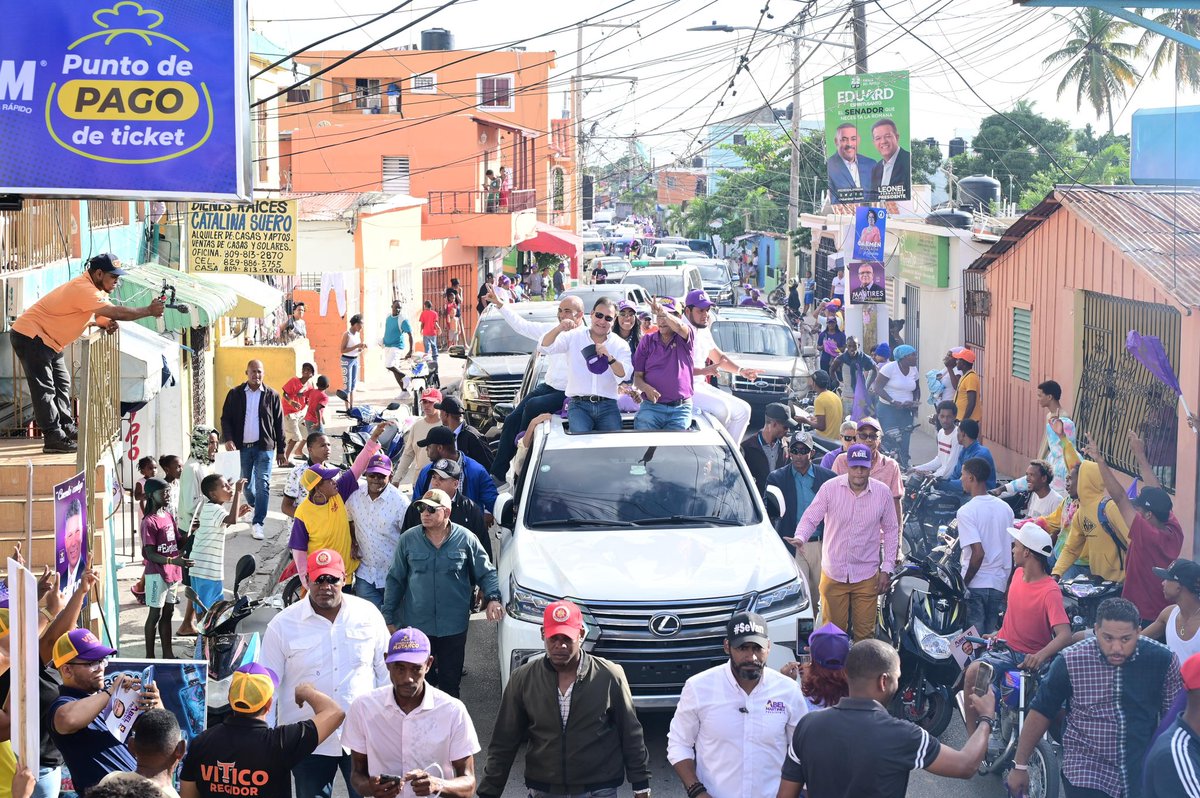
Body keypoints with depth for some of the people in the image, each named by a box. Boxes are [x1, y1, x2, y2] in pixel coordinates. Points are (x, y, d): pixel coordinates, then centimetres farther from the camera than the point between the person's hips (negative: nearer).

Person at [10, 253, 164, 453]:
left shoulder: (96, 289, 6)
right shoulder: (83, 289, -27)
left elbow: (98, 316, 11)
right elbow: (115, 312, -33)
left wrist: (107, 324, -14)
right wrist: (149, 311, -26)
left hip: (47, 341, 11)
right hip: (29, 336, -11)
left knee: (62, 383, 14)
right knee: (44, 389, -10)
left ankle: (67, 429, 21)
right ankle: (53, 438, -11)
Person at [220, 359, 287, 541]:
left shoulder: (272, 396, 2)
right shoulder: (235, 394, 4)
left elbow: (279, 424, 5)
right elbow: (226, 418, 3)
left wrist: (280, 451, 4)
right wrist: (228, 439, -14)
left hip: (264, 447, -2)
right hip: (242, 446, 2)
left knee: (263, 485, -9)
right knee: (246, 484, 14)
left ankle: (257, 523, -7)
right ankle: (253, 510, 40)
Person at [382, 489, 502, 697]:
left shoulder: (466, 539, -2)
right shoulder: (408, 539, 1)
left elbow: (486, 573, 5)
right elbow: (395, 580, 7)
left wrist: (493, 598, -13)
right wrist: (389, 617, 5)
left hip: (454, 627, 0)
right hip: (416, 625, 1)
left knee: (451, 683, 7)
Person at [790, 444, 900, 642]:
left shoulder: (882, 492, -3)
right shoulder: (830, 488, -7)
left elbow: (891, 530, 6)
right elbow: (810, 518, -7)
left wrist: (886, 568, 4)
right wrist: (800, 537, -29)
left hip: (866, 576, 1)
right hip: (833, 574, 0)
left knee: (864, 632, 4)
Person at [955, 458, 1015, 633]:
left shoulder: (966, 511, -14)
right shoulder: (1005, 508, 6)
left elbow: (978, 553, -21)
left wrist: (964, 584, -11)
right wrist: (1008, 583, 17)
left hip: (975, 585, -6)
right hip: (999, 584, 6)